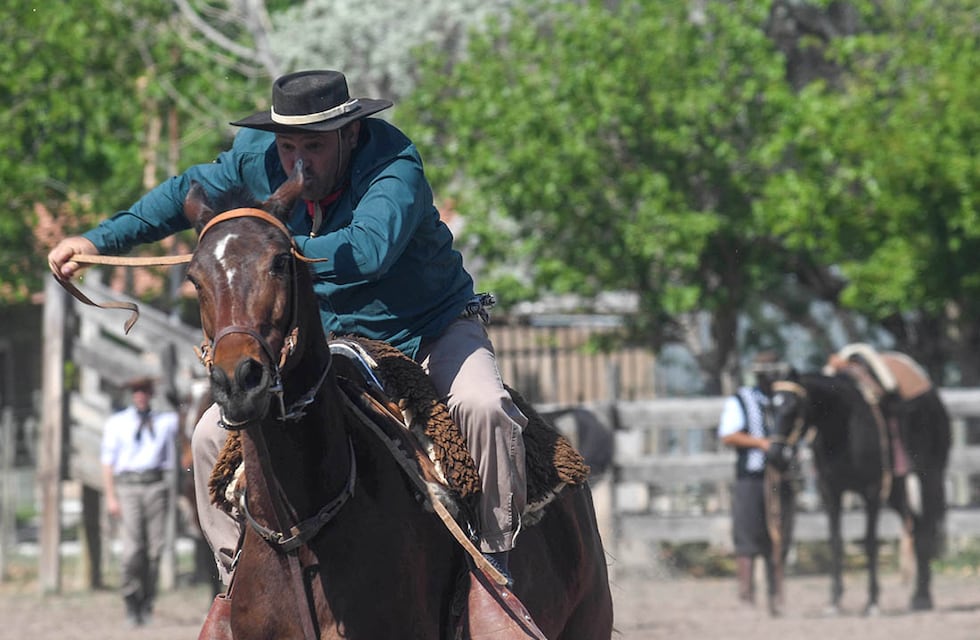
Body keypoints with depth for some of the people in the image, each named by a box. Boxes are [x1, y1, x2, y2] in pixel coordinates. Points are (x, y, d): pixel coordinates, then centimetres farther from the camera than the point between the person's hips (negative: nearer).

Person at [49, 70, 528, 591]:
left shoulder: (394, 166, -28)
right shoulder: (257, 157, -10)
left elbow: (369, 250, -47)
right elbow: (187, 194, 11)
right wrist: (99, 240, 7)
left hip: (432, 332, -5)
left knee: (481, 405, -33)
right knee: (215, 436, -7)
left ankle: (498, 553, -15)